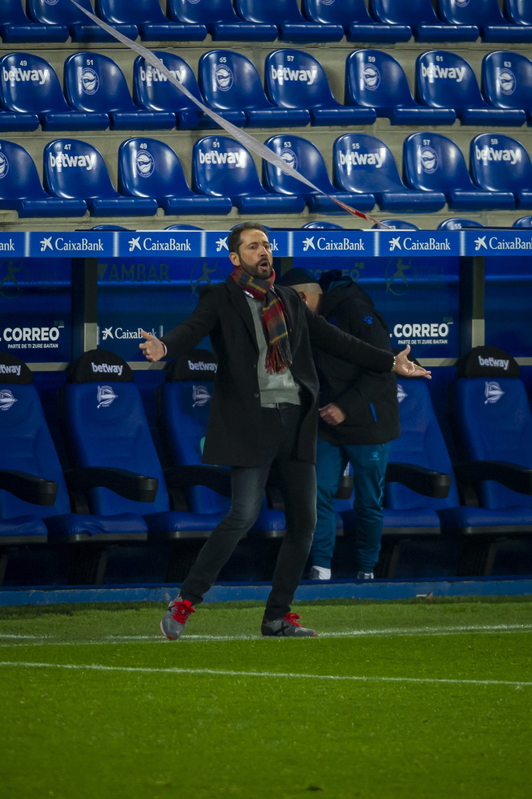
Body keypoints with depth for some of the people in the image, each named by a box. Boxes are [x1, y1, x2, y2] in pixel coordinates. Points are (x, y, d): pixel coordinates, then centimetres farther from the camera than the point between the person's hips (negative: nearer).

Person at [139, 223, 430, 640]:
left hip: (295, 419, 6)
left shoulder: (290, 301, 17)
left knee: (304, 520, 6)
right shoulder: (221, 298, 1)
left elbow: (335, 339, 22)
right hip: (251, 421, -6)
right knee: (244, 515, -16)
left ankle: (278, 617, 16)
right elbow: (193, 329, -16)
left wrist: (390, 362, 21)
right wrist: (164, 346, -39)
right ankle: (185, 603, -9)